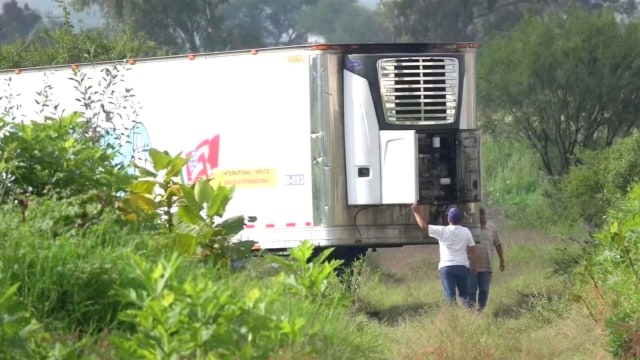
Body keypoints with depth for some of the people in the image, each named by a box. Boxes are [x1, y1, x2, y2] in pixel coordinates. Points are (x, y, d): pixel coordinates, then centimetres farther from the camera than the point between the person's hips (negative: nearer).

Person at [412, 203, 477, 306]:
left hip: (446, 266, -3)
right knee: (464, 295, 12)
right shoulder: (466, 232, 2)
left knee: (450, 296, -5)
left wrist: (415, 212, 9)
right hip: (462, 266, 3)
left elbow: (424, 226, -2)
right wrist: (473, 264, 14)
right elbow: (472, 249, 3)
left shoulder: (442, 231, -6)